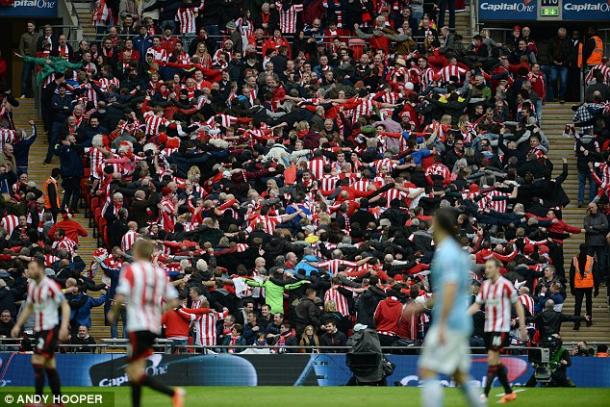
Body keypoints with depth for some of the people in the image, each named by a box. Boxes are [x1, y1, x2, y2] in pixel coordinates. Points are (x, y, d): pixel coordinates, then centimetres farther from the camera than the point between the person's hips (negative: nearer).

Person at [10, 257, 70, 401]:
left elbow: (65, 306, -15)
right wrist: (18, 325, 19)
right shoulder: (32, 286, 10)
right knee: (49, 365, 8)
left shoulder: (50, 285, -15)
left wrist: (64, 327, -25)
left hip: (50, 329, -8)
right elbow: (29, 307, 23)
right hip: (39, 329, 8)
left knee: (37, 361, -13)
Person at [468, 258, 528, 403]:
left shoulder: (506, 285, -9)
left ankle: (485, 394, -16)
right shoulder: (485, 285, 9)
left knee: (492, 359, -13)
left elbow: (518, 305, -5)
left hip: (501, 328, -7)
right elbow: (477, 305, 11)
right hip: (488, 328, 7)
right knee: (496, 362, 9)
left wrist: (522, 327, -7)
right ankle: (509, 393, 20)